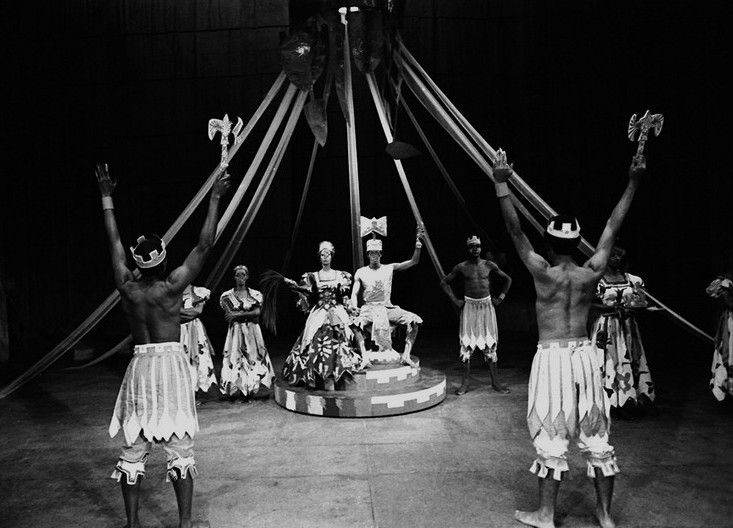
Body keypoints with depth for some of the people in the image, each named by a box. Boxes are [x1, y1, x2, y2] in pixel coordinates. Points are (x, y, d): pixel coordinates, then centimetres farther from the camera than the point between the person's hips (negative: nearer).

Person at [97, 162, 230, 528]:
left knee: (134, 448, 11)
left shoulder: (127, 288, -1)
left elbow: (114, 242, 10)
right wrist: (215, 199, -5)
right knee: (180, 446, 4)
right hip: (171, 364, -4)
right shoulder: (172, 287, -11)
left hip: (139, 366, 4)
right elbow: (204, 245, -9)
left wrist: (107, 197, 20)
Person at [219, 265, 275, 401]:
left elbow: (257, 313, -7)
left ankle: (250, 392, 3)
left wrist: (237, 314, -13)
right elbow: (230, 313, -7)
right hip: (236, 332, -1)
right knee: (236, 359, -4)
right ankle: (238, 393, 2)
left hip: (252, 332, 1)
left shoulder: (255, 294, 6)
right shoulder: (227, 296, 4)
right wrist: (248, 313, -12)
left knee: (253, 358, -3)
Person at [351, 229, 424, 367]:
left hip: (387, 307, 2)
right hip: (368, 308, -1)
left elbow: (413, 262, 4)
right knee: (354, 322, -35)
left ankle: (406, 355, -18)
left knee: (414, 320, -21)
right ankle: (364, 355, -28)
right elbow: (354, 294, 4)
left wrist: (418, 245, -12)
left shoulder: (389, 268, 10)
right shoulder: (361, 272, 9)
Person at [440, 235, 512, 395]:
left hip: (487, 305, 1)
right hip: (469, 306, -1)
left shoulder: (489, 265, 2)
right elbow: (444, 282, 6)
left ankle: (495, 382, 12)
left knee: (490, 343, 4)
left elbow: (507, 279, 14)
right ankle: (465, 383, 6)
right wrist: (455, 300, -1)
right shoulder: (461, 267, -2)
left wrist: (500, 298, 6)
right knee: (467, 343, -2)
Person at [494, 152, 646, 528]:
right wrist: (633, 182, 9)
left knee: (551, 436, 4)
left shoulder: (544, 273, -11)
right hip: (585, 355, 4)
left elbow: (515, 230, -14)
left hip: (552, 356, -4)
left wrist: (501, 185, -17)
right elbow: (612, 226, 6)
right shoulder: (592, 272, -2)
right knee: (596, 435, 13)